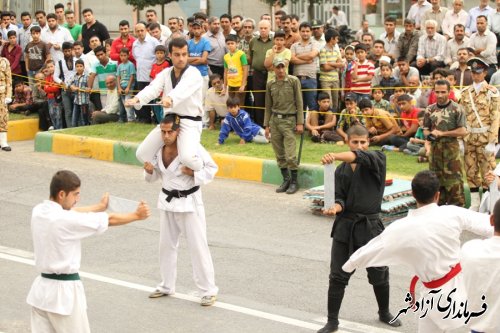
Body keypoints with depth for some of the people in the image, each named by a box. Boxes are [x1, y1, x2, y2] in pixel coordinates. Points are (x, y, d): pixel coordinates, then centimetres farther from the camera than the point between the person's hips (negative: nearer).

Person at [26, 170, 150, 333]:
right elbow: (110, 220, -11)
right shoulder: (66, 220, -22)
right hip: (64, 292, -7)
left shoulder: (39, 211, -2)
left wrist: (100, 207, 30)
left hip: (42, 288, 7)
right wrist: (137, 215, 5)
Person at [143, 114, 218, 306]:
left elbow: (212, 168, -10)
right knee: (166, 244, 17)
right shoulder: (158, 148, -3)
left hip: (189, 202, -6)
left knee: (198, 246, -3)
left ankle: (208, 291, 7)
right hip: (168, 202, 6)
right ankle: (166, 286, 33)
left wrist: (194, 173, -26)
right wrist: (150, 171, -12)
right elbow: (155, 176, 10)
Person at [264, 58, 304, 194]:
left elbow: (299, 103, -2)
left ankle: (294, 182, 6)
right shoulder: (270, 84, 9)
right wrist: (266, 125, 11)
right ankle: (286, 179, 20)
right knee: (279, 155, 7)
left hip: (289, 120, -4)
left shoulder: (293, 81, -1)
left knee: (290, 155, -8)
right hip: (274, 120, 4)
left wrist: (300, 123, -7)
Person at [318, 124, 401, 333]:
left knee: (379, 274, 11)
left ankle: (384, 313, 36)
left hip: (370, 225, -2)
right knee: (337, 275, 2)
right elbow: (340, 198, 3)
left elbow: (361, 157, -27)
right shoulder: (341, 170, 6)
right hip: (345, 225, 2)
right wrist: (335, 208, -23)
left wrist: (335, 156, -44)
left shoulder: (377, 159, -5)